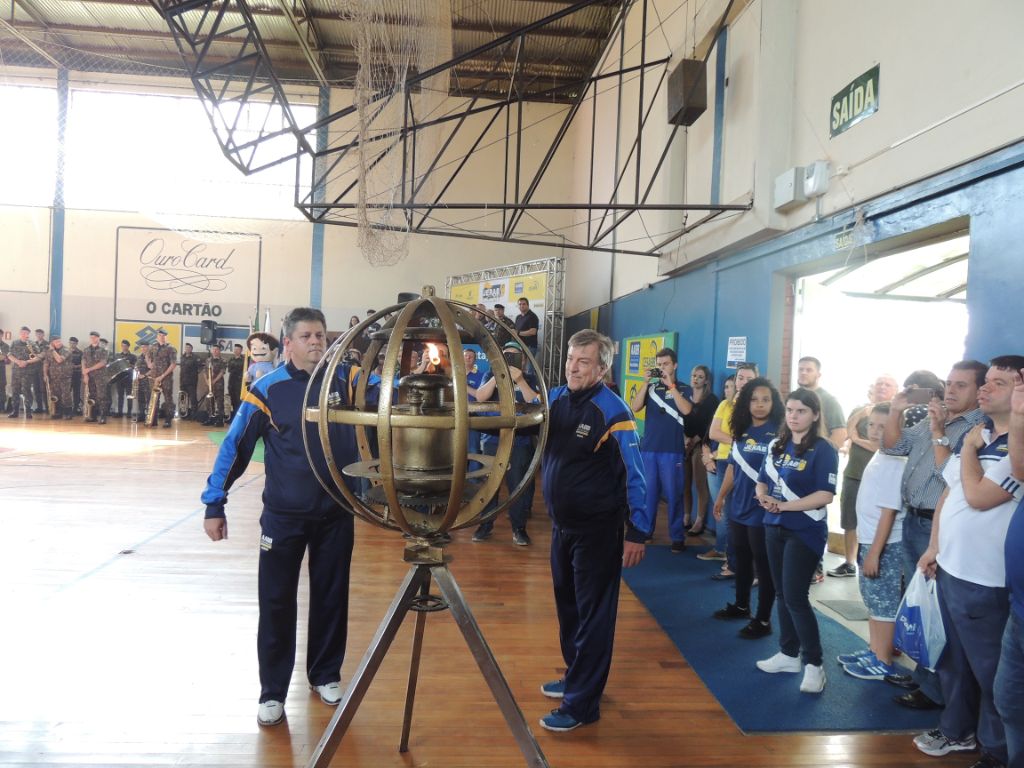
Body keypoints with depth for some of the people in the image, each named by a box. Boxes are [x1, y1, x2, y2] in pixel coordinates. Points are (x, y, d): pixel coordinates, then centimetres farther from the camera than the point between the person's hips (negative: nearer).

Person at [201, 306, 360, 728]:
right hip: (284, 514, -2)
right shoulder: (268, 389, -8)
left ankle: (326, 674, 34)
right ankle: (272, 692, 22)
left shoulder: (346, 380, -2)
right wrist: (214, 504, -6)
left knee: (331, 596, 14)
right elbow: (234, 446, -5)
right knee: (277, 602, 6)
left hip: (336, 511, 2)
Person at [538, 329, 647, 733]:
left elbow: (634, 475, -17)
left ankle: (582, 704, 14)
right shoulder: (555, 398, 0)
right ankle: (575, 676, 39)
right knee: (567, 605, 20)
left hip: (598, 529, -7)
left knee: (592, 614, 3)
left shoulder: (612, 411, -19)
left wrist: (636, 533, -18)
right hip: (561, 524, 7)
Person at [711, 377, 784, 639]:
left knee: (763, 565, 3)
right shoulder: (742, 431, 8)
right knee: (742, 560, 19)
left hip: (763, 510, -6)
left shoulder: (779, 432, -10)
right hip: (738, 507, 6)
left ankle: (763, 620, 12)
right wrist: (721, 497, 18)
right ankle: (741, 605, 36)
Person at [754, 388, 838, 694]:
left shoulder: (823, 450, -12)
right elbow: (762, 481, 12)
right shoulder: (777, 446, 8)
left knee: (796, 597, -7)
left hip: (805, 532, -7)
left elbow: (825, 495, -19)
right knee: (782, 593, 14)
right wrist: (764, 497, -10)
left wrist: (784, 505, -23)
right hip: (775, 528, 7)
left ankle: (813, 664, 6)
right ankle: (788, 654, 27)